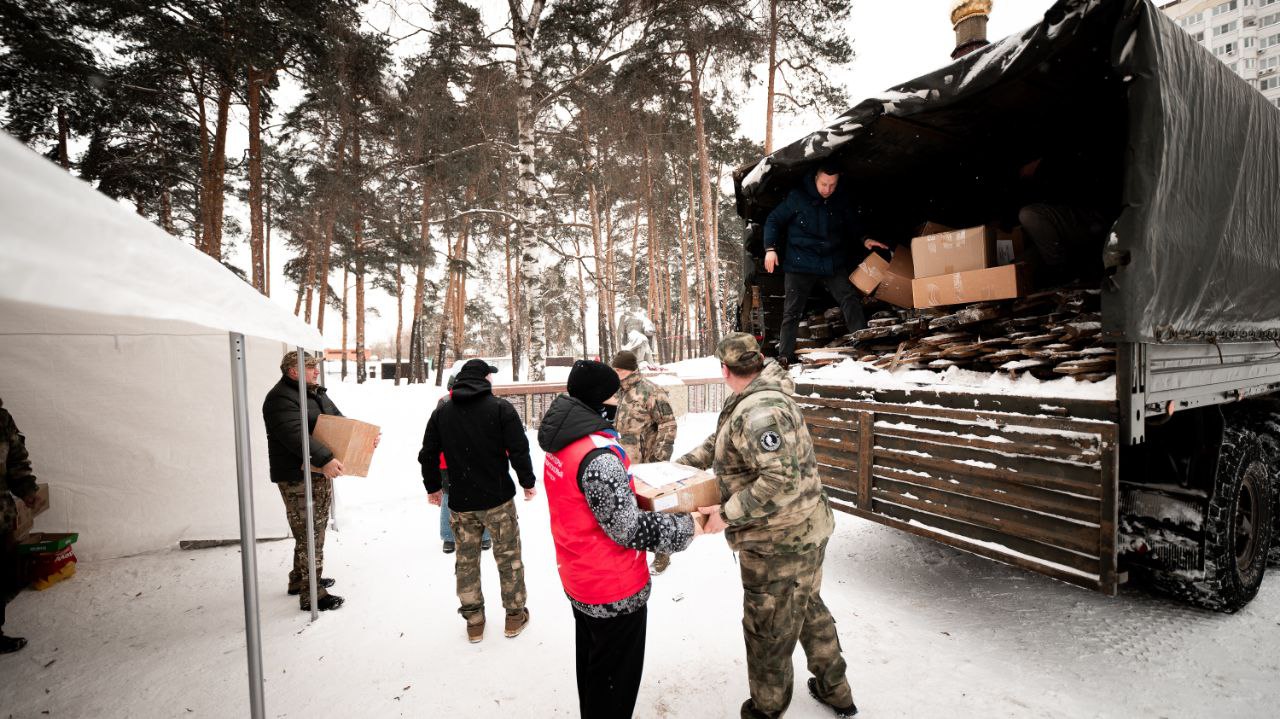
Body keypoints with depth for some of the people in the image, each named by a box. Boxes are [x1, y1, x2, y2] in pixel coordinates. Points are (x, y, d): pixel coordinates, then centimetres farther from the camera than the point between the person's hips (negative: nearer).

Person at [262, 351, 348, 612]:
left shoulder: (317, 393, 13)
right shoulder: (280, 399, -17)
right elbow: (296, 434, -30)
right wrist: (325, 459, -41)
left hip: (321, 473, 10)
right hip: (297, 478, -9)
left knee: (315, 531, 19)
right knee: (308, 535, -4)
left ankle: (302, 580, 35)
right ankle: (312, 596, 5)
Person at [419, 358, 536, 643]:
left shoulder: (442, 411, 3)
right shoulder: (500, 408, -10)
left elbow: (428, 455, 7)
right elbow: (519, 450, -13)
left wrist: (433, 487, 20)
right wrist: (528, 482, 0)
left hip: (460, 502, 4)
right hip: (498, 498, -3)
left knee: (466, 560, 16)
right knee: (508, 558, 12)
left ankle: (474, 621, 25)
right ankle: (515, 615, 23)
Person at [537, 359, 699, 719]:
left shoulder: (561, 445, 0)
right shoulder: (598, 455, -30)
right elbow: (630, 529, -26)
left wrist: (631, 490, 11)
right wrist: (689, 527, -16)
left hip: (578, 579, 9)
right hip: (614, 590, -9)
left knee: (592, 668, 29)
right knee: (615, 681, 13)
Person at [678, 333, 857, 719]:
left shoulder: (758, 411, -27)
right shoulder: (756, 399, 6)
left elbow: (782, 480, -34)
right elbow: (720, 441, 18)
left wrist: (727, 514, -28)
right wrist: (679, 465, 14)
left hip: (779, 542, -10)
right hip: (804, 531, 10)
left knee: (769, 631, 10)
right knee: (809, 608, 27)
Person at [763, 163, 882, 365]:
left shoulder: (842, 198, 3)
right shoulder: (798, 196, -8)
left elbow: (852, 224, 19)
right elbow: (774, 220, -2)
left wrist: (863, 239, 1)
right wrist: (770, 248, -13)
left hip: (833, 263, 3)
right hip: (800, 263, -3)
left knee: (851, 300, -7)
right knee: (791, 311, -2)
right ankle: (784, 356, 5)